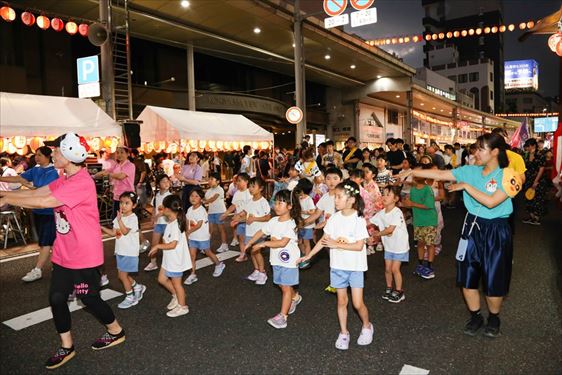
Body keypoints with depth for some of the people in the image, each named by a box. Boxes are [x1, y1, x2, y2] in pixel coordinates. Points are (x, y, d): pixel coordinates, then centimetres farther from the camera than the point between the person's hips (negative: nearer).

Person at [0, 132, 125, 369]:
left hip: (84, 256, -8)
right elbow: (36, 193, 9)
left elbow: (44, 202, -26)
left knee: (89, 298, 6)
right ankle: (66, 347, 27)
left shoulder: (81, 183, -24)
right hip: (63, 253, 8)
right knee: (56, 298, 10)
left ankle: (116, 332, 31)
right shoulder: (64, 180, 7)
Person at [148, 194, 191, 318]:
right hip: (168, 259, 9)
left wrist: (158, 246, -16)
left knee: (176, 283, 7)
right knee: (162, 279, 19)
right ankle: (176, 296, 36)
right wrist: (158, 248, 2)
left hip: (176, 260, -9)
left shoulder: (176, 225, -26)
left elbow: (172, 245, -27)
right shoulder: (170, 223, 4)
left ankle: (182, 306, 24)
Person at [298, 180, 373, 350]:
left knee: (358, 303, 0)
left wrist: (336, 244, -21)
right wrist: (308, 256, 3)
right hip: (338, 266, 4)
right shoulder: (334, 218, -3)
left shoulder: (358, 220, -15)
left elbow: (359, 246, -20)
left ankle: (367, 326, 28)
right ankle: (343, 333, 28)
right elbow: (324, 240, 4)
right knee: (341, 301, 13)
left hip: (355, 266, -4)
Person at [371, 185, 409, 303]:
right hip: (388, 246, 6)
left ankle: (399, 292, 14)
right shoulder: (381, 213, -2)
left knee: (395, 268, -3)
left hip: (399, 245, -6)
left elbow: (390, 229, -26)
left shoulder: (397, 212, -23)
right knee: (387, 268, 11)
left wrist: (376, 233, -14)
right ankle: (389, 289, 29)